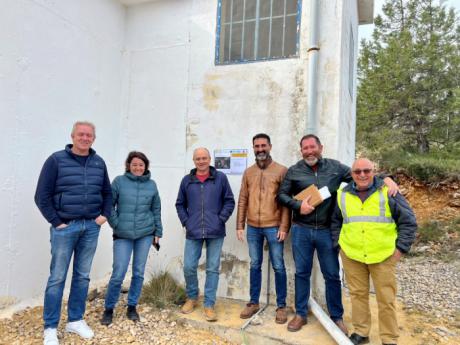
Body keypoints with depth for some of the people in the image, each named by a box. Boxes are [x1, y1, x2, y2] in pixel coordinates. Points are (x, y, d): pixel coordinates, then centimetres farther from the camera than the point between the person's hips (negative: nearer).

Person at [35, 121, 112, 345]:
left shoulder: (99, 163, 7)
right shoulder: (56, 160, -5)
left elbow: (107, 192, 16)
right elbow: (42, 196, -6)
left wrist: (105, 215, 5)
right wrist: (56, 222, -9)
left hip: (91, 227, 4)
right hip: (65, 227, -4)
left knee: (83, 276, 12)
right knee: (57, 277, 4)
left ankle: (75, 320, 26)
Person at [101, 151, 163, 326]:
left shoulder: (151, 184, 5)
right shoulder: (119, 181, -2)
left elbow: (156, 210, 9)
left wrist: (158, 232, 8)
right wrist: (115, 223, -7)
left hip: (145, 234, 2)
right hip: (123, 235, -2)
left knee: (139, 273, 9)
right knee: (118, 274, -2)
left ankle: (132, 307, 26)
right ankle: (109, 309, 20)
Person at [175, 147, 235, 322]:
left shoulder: (220, 178, 1)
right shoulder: (187, 180, 7)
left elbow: (229, 201, 3)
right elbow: (180, 204, 13)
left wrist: (221, 220, -6)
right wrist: (185, 222, 2)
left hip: (215, 232, -1)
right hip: (193, 232, 2)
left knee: (212, 269, 5)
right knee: (189, 267, 5)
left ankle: (209, 305, 19)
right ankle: (192, 297, 31)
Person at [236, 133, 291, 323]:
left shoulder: (281, 171, -3)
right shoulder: (248, 172, 9)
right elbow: (242, 200, 8)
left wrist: (284, 227, -11)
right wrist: (240, 225, 4)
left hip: (274, 227, -3)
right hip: (253, 228, 4)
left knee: (278, 267, 6)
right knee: (255, 265, 14)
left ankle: (281, 306, 21)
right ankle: (253, 303, 28)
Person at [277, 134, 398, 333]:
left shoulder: (335, 167, 3)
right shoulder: (294, 171, 1)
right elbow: (282, 194, 4)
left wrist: (385, 178, -10)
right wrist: (298, 205, -12)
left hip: (327, 231, 0)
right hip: (301, 230, 0)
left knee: (332, 275, 10)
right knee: (302, 273, 12)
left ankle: (336, 317, 29)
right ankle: (300, 314, 28)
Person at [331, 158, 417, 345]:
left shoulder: (388, 192, -5)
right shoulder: (343, 195, 3)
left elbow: (408, 221, -1)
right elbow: (335, 222, 16)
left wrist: (401, 247, -6)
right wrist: (338, 244, 8)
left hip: (383, 256, -2)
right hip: (351, 255, 2)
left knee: (386, 299, 7)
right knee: (358, 294, 13)